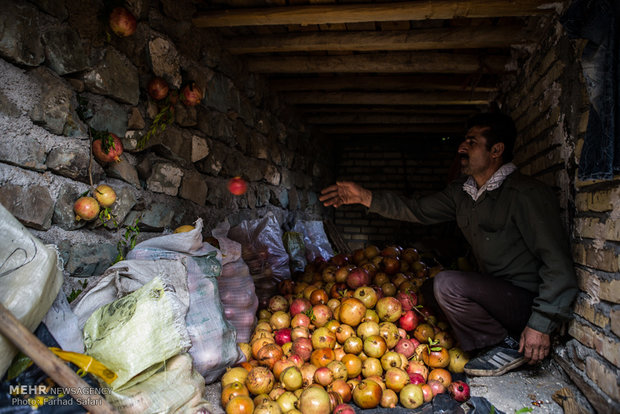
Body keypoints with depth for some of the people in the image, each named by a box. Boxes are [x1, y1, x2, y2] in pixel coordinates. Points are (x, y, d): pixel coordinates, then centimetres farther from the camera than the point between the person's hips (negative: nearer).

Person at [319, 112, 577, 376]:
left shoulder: (526, 194, -19)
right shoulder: (461, 191, 4)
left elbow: (558, 265, -19)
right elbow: (419, 210, 7)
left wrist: (541, 324, -21)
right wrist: (365, 197, -3)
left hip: (526, 301, -8)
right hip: (495, 293, 8)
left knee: (447, 284, -25)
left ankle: (509, 346, -4)